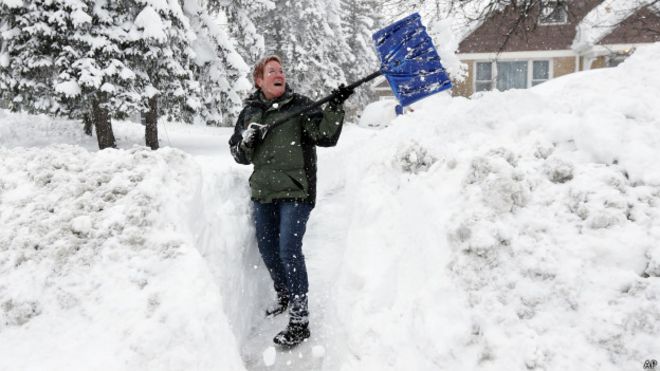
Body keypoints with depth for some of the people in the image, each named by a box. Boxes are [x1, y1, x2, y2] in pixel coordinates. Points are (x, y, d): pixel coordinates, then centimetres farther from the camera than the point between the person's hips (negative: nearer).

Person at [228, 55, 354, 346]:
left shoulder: (301, 105, -3)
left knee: (289, 249, -13)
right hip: (263, 192, 5)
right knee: (267, 249, 14)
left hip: (295, 191, -5)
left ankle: (300, 320, -6)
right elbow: (239, 155, 13)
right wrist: (246, 141, -9)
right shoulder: (249, 112, 9)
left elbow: (325, 136, -12)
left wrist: (335, 107, -26)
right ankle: (284, 295, 40)